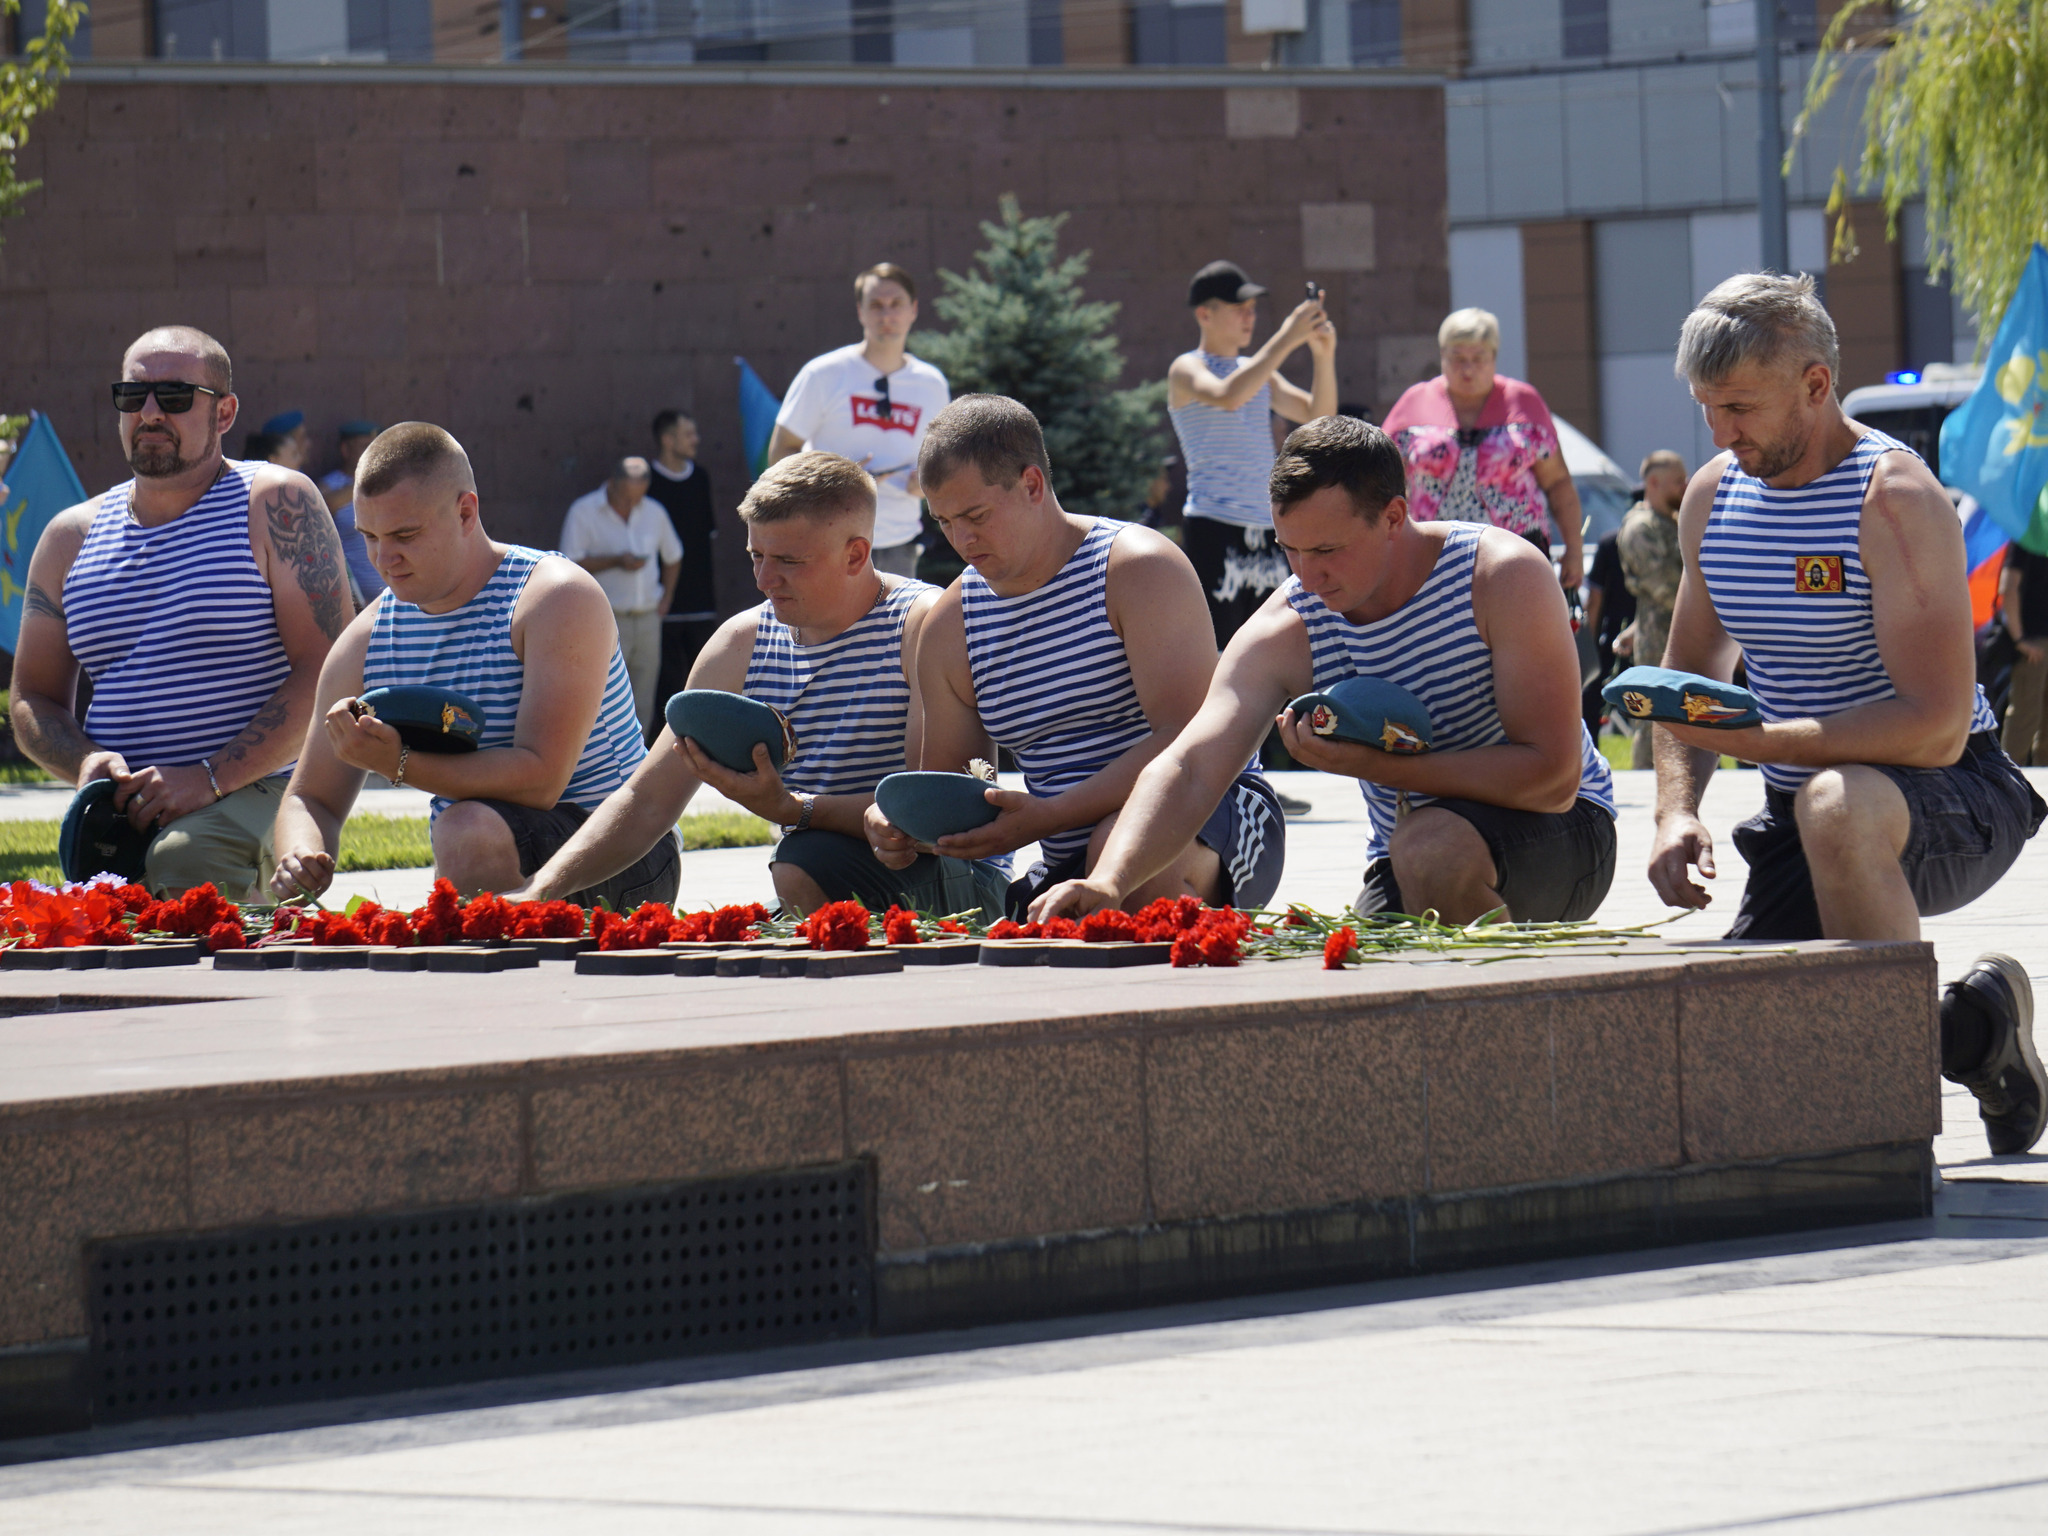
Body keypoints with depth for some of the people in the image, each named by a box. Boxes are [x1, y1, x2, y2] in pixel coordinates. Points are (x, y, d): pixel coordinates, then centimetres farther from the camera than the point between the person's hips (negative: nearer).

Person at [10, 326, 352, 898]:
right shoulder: (71, 538, 17)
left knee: (184, 859, -39)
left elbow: (327, 673, -7)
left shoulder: (276, 503, 2)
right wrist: (84, 760, -2)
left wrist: (211, 779, -15)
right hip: (121, 808, 5)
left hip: (250, 793, -5)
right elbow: (32, 700, 22)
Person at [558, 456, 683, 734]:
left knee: (643, 704, 5)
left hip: (648, 617, 5)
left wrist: (665, 600, 13)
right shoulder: (583, 512, -4)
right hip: (607, 617, -5)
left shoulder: (654, 512, 11)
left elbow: (673, 557, 25)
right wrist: (616, 561, -18)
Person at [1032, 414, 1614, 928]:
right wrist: (1108, 882, -40)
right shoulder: (1285, 634, -10)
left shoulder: (1502, 576, -21)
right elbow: (1187, 769, -19)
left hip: (1562, 835, -4)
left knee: (1433, 846, -35)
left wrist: (1369, 764, -29)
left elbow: (1553, 777, -24)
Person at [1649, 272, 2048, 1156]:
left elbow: (1935, 727, -27)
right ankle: (1971, 1025, 20)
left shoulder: (1896, 500, -20)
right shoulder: (1712, 496, 4)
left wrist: (1746, 739, -30)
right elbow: (1692, 677, 16)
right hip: (1802, 823, 7)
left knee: (1835, 802, -42)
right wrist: (1676, 810, -4)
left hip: (1958, 803, -7)